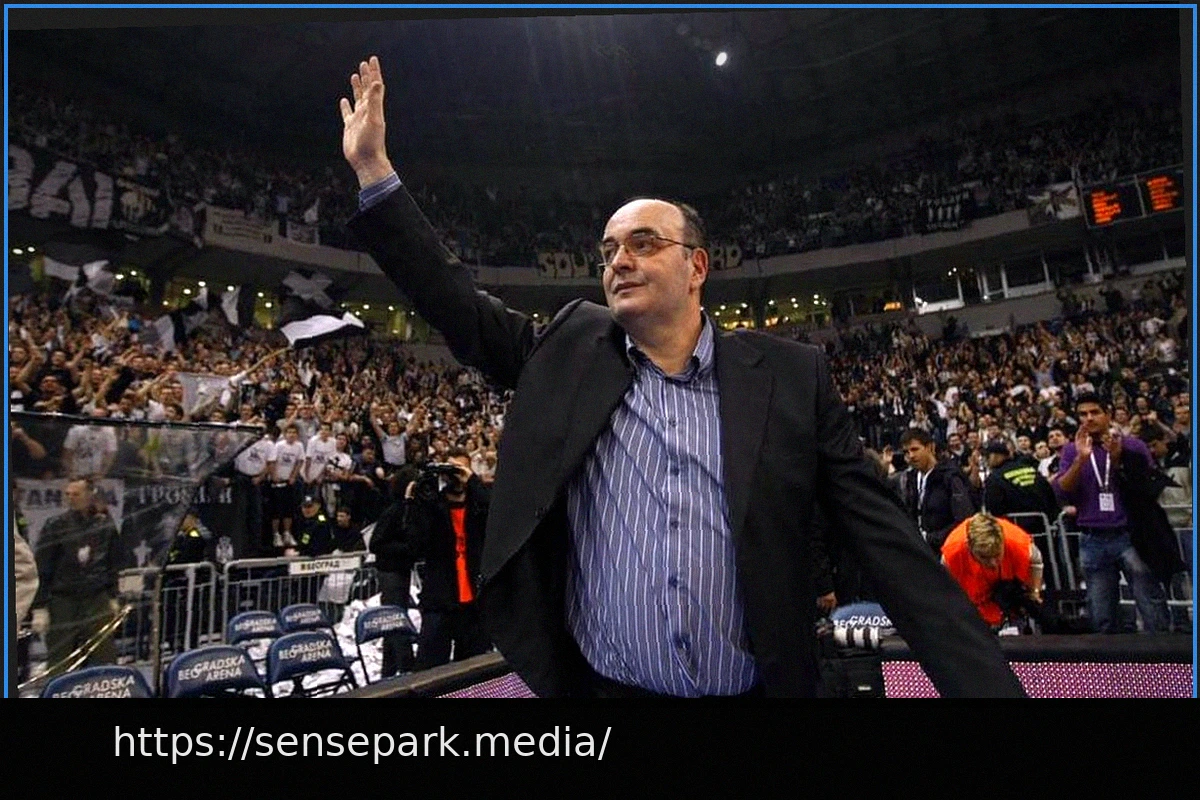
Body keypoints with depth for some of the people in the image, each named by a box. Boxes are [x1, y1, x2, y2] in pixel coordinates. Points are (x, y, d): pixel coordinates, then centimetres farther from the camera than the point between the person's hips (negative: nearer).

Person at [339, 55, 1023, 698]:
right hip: (593, 685, 2)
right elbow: (458, 302, 2)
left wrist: (988, 682, -10)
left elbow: (891, 545, -5)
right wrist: (373, 167, -1)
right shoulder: (568, 351, 1)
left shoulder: (790, 375, -4)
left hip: (761, 688, 0)